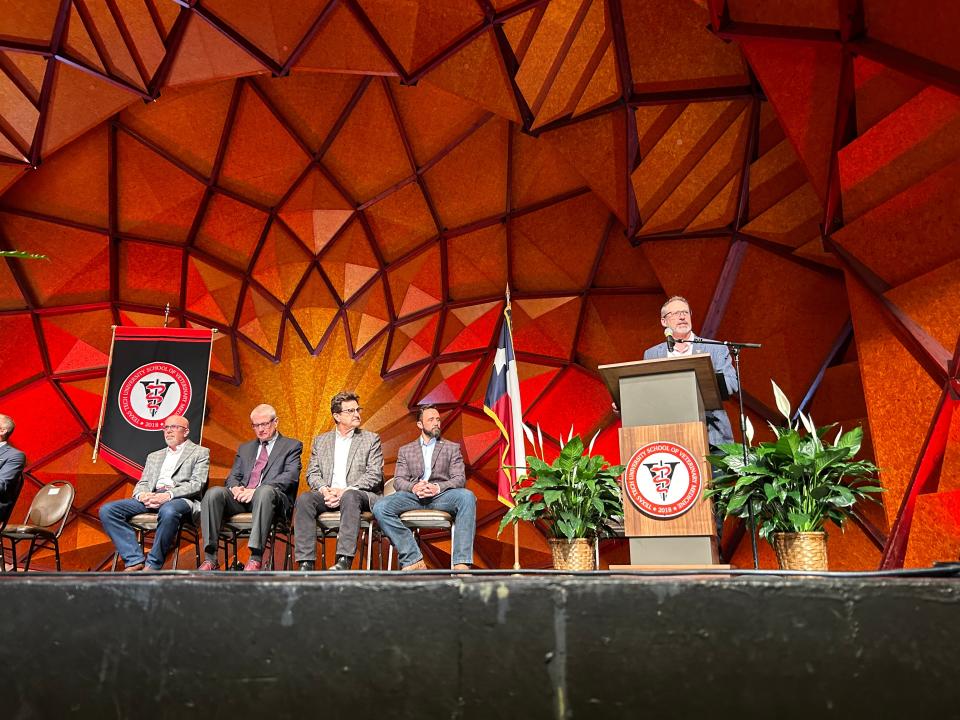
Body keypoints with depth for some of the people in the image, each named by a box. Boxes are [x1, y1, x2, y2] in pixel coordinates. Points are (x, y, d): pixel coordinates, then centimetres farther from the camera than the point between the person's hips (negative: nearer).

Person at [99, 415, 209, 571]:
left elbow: (197, 484, -1)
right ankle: (135, 561, -18)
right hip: (151, 499, 6)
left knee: (168, 511, -41)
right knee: (107, 510, -15)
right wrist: (142, 495, -5)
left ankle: (152, 566, -25)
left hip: (181, 499, -6)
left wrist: (169, 495, -18)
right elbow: (142, 483, 21)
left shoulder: (200, 453, 12)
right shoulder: (154, 457, 30)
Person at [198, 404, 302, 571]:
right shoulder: (244, 448, 29)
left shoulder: (292, 446, 13)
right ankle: (210, 559, -27)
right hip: (242, 496, 5)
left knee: (265, 491, -39)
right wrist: (235, 487, -6)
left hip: (273, 496, -4)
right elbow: (232, 477, 22)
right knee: (214, 493, -24)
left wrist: (257, 490, -16)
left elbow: (290, 476, -3)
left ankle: (256, 558, -43)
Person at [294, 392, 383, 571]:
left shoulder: (371, 439, 11)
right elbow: (312, 473, 12)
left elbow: (375, 475, 0)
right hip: (327, 495, 3)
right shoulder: (320, 441, 20)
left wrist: (345, 491, -13)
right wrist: (324, 489, -11)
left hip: (360, 495, -3)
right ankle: (306, 563, -30)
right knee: (304, 499, -28)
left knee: (350, 496, -37)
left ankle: (344, 561, -43)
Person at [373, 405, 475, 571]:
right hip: (413, 495, 1)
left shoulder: (452, 448, 19)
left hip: (441, 495, -1)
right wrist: (413, 487, -14)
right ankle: (413, 561, -27)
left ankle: (461, 563, -36)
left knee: (467, 497, -35)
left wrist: (437, 487, -14)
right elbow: (398, 480, 10)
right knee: (380, 508, -28)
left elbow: (460, 479, 7)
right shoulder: (405, 450, 22)